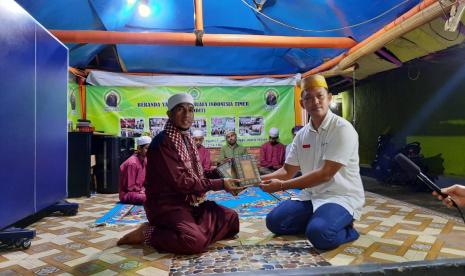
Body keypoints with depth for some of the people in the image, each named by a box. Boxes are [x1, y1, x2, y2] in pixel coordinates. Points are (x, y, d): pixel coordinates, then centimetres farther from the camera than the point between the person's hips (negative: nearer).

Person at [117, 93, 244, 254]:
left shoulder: (187, 140, 11)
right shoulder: (162, 142, -16)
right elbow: (179, 182, -22)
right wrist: (219, 184, -19)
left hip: (189, 201, 8)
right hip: (166, 204, -8)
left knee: (231, 218, -2)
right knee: (195, 241, -29)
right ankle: (148, 233, -6)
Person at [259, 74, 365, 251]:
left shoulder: (342, 129, -17)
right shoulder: (302, 134, 4)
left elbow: (325, 174, -23)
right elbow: (287, 171, 6)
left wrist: (282, 186, -25)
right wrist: (258, 179, -13)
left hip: (341, 196, -6)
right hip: (311, 196, 6)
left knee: (319, 233, -32)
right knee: (274, 221, -9)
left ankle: (346, 230, 0)